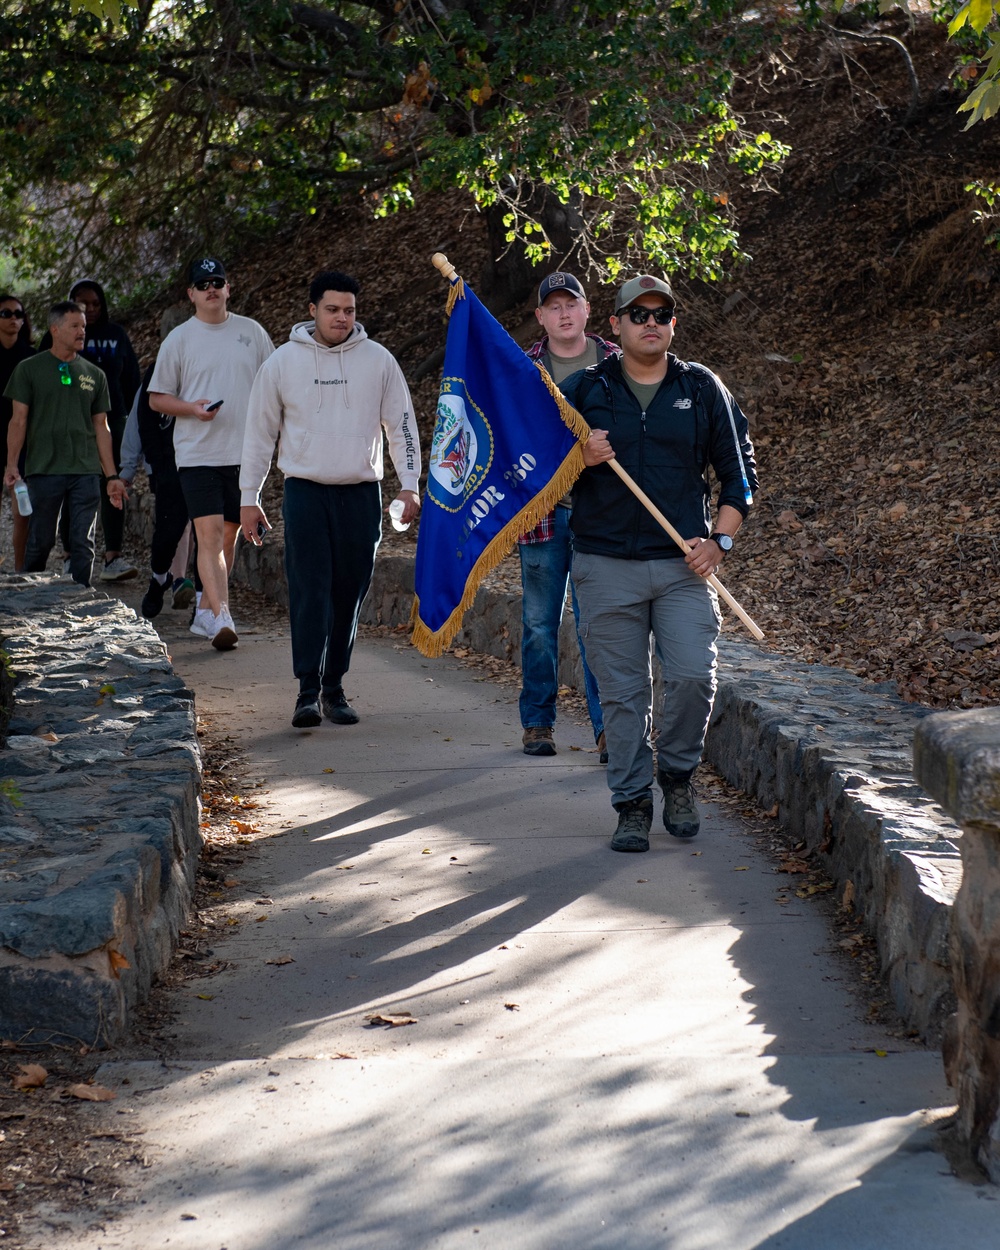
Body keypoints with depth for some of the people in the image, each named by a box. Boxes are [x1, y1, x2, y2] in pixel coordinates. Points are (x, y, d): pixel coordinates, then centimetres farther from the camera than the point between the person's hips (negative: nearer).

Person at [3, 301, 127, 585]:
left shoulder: (94, 375, 13)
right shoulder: (29, 369, 4)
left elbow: (101, 427, 14)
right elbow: (19, 420, 1)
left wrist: (112, 476, 9)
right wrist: (11, 465, -10)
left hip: (86, 472, 3)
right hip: (44, 471, -2)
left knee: (83, 543, 0)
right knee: (40, 542, 3)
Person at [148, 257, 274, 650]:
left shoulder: (252, 332, 9)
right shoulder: (179, 339, 2)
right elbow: (157, 398, 5)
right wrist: (191, 408, -13)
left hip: (244, 453, 3)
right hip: (197, 453, -3)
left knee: (229, 536, 8)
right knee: (209, 534, -14)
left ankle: (205, 611, 21)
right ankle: (220, 618, -21)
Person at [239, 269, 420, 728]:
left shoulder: (378, 360, 5)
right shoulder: (283, 362, 3)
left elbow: (402, 425, 8)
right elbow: (259, 432, 8)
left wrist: (409, 485, -2)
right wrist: (249, 498, 5)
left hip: (362, 494, 1)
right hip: (305, 493, -1)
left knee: (349, 595, 5)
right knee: (309, 592, -9)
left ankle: (334, 687, 15)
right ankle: (309, 690, -8)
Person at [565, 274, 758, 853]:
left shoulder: (703, 388, 8)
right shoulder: (583, 390, 7)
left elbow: (739, 470, 11)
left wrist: (720, 540, -1)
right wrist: (581, 459, -11)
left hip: (684, 565, 0)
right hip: (606, 566, 0)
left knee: (694, 676, -12)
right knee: (623, 693, 1)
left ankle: (677, 775, 13)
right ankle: (633, 806, 12)